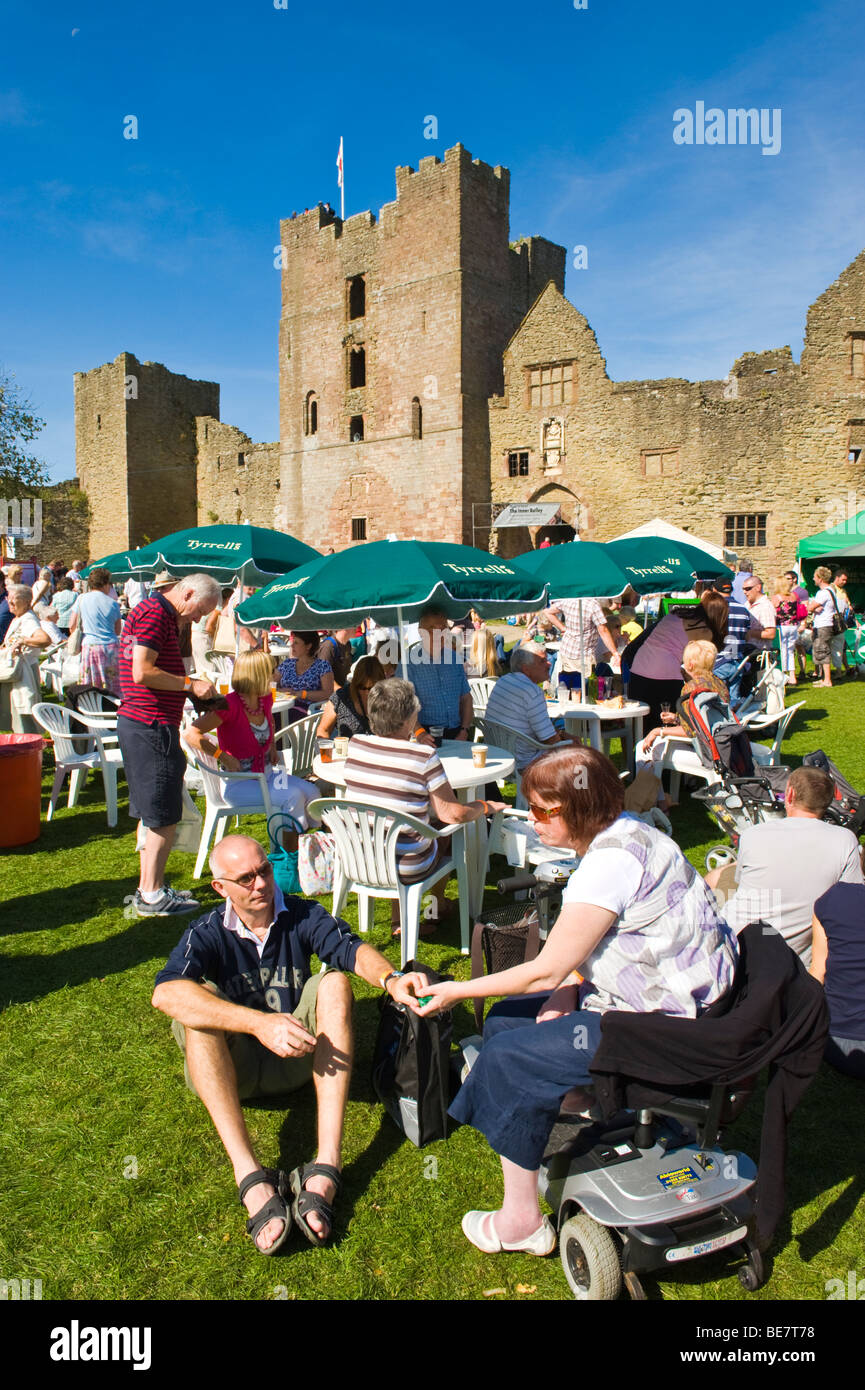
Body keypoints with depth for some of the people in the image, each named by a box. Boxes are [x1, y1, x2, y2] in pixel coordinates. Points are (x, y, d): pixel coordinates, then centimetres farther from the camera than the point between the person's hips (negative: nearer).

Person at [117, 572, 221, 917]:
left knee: (154, 815, 16)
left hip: (138, 724, 11)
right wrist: (190, 684, -14)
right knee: (164, 817, -3)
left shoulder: (161, 615, 20)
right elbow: (142, 672, -21)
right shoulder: (154, 613, -13)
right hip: (152, 725, -11)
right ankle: (152, 896, 5)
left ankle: (148, 887, 24)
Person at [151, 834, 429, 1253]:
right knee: (197, 1000, -29)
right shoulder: (208, 934, -8)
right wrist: (260, 1023, -41)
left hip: (296, 1059, 1)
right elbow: (165, 992, -29)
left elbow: (351, 947, -22)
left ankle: (325, 1170, -38)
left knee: (335, 982, -25)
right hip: (233, 1068, -1)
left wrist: (390, 978, -46)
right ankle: (251, 1180, -42)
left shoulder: (302, 916, -3)